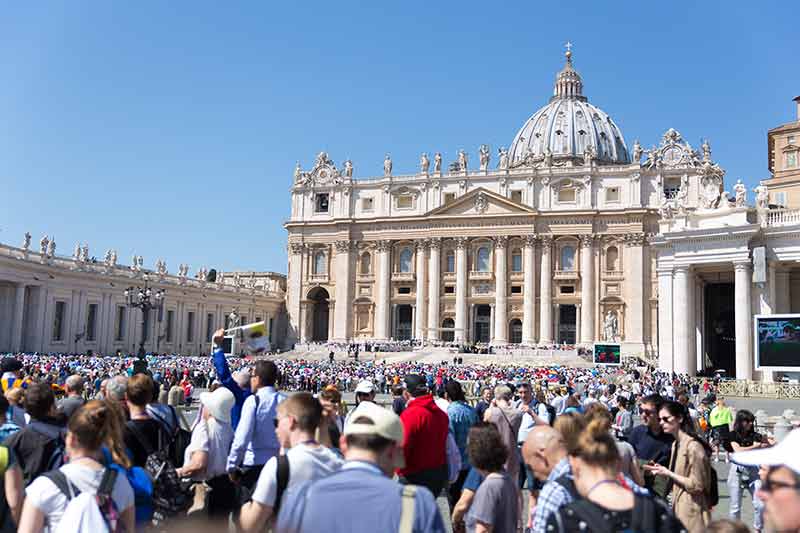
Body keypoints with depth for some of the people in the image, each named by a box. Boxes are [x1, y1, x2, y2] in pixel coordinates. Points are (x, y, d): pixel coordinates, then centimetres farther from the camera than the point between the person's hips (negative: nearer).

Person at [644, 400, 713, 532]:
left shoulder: (693, 446, -17)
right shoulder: (676, 444, 10)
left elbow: (696, 485, -17)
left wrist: (668, 474, -16)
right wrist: (662, 471, 3)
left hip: (691, 509, -8)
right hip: (678, 505, 8)